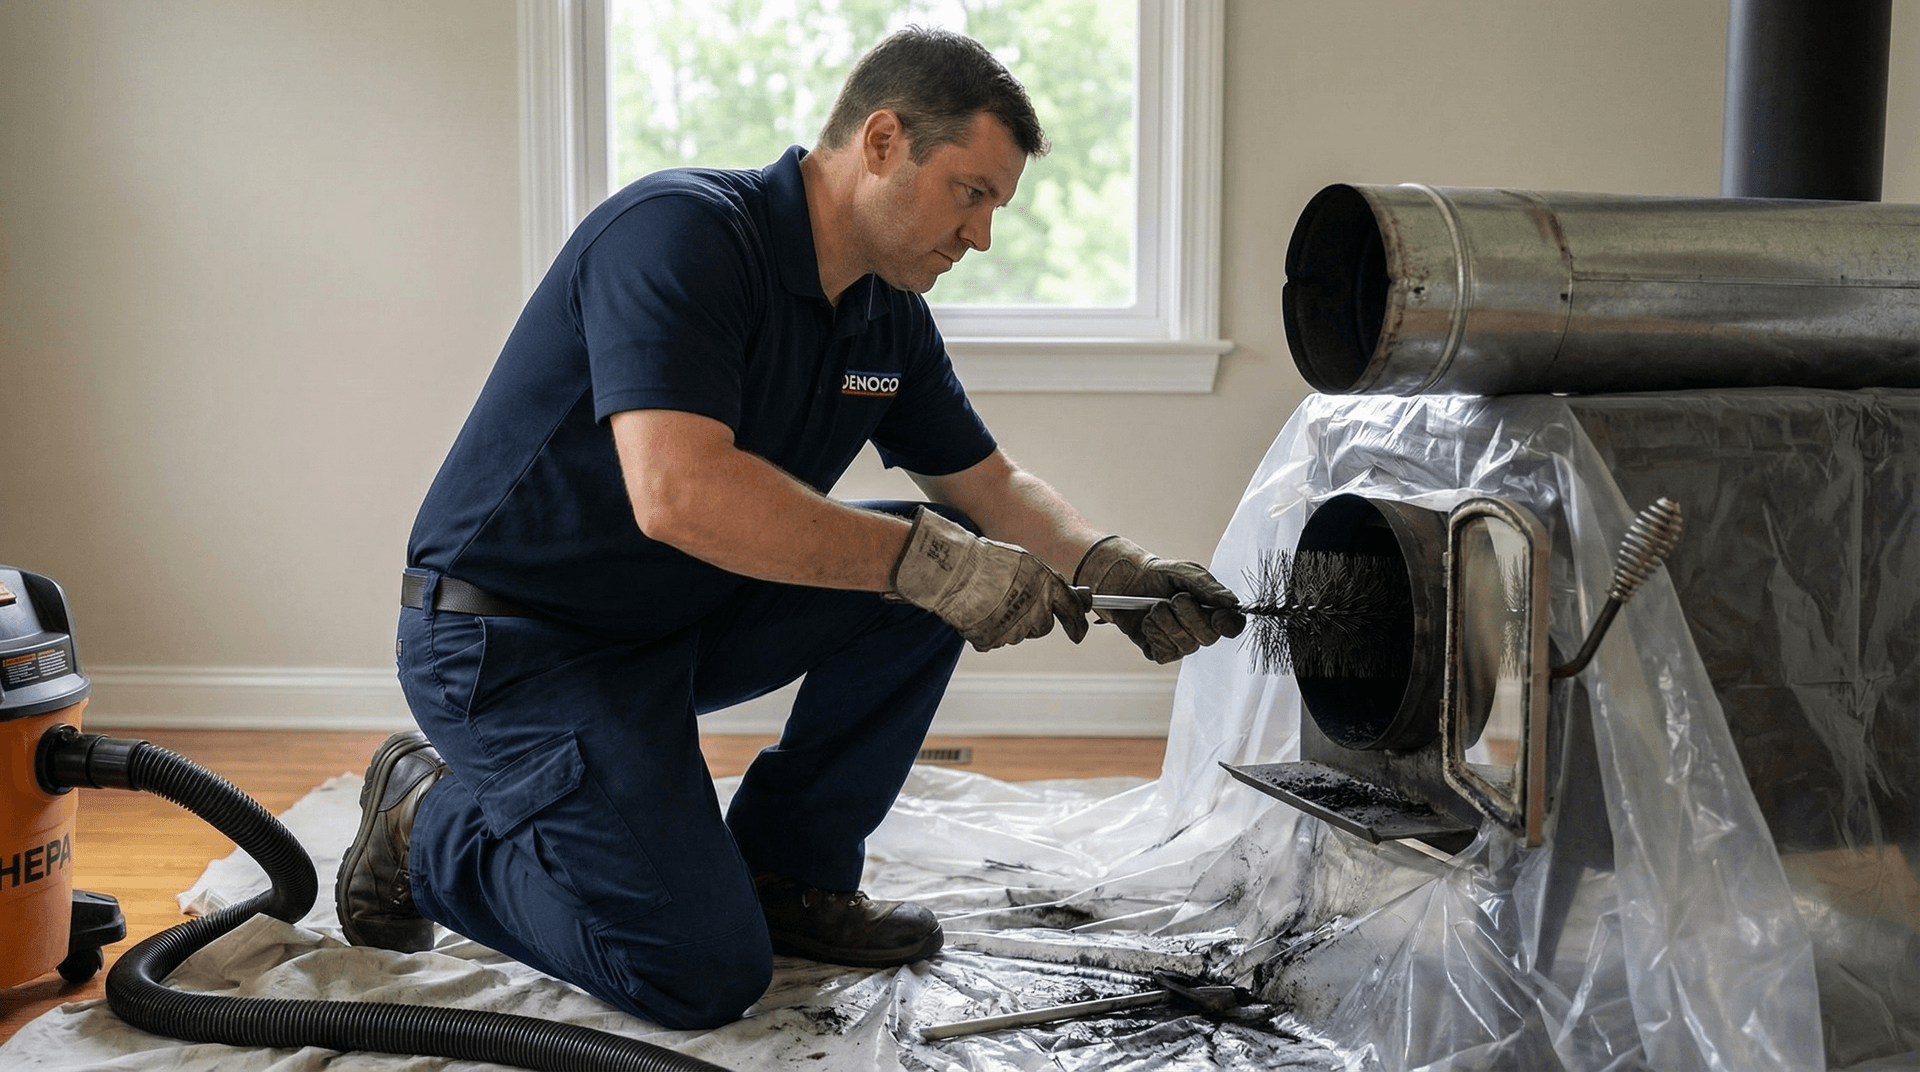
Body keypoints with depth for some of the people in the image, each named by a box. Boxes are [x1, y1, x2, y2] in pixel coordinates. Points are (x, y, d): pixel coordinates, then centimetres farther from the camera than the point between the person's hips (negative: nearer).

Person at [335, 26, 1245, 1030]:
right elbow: (678, 494, -37)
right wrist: (927, 560, -34)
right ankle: (427, 821, 8)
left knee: (949, 553, -5)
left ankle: (790, 871, 7)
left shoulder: (889, 317, 2)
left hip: (682, 617, 8)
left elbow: (989, 482, 11)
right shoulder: (681, 231, -25)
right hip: (509, 641, -8)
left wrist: (1109, 568, -10)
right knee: (705, 973, -14)